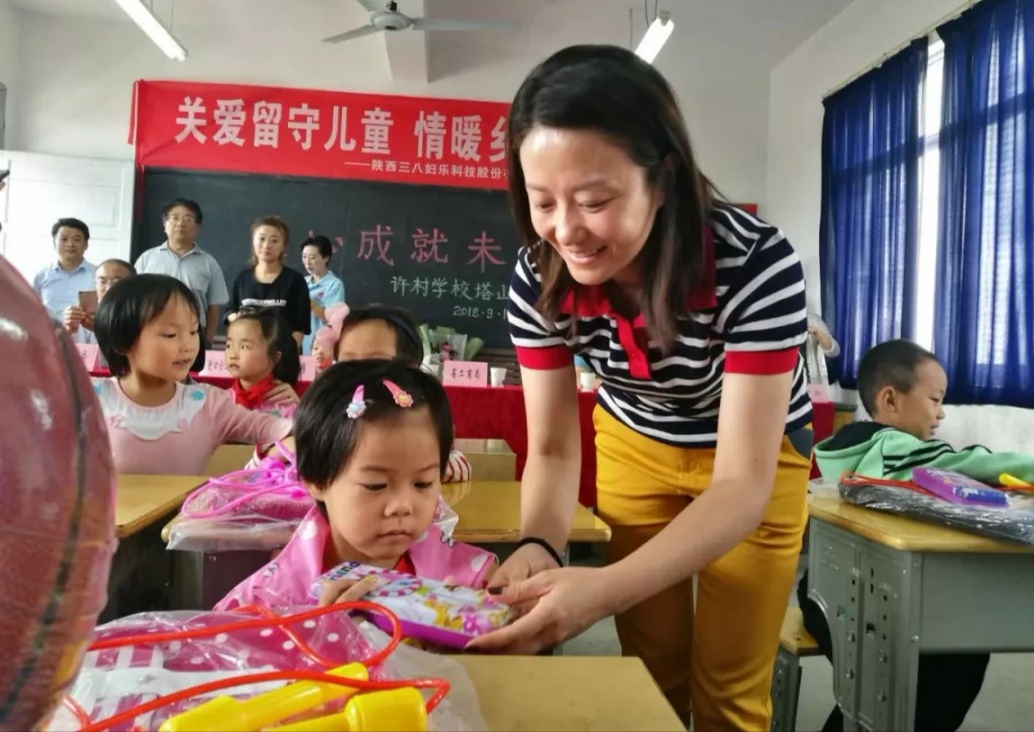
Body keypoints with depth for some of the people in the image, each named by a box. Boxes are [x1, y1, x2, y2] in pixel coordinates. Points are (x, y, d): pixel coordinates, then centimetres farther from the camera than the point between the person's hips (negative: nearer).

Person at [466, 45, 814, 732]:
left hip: (755, 460, -2)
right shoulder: (538, 280, -26)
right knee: (651, 673, 15)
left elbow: (742, 484, -35)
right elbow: (553, 449, -17)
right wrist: (538, 547, -38)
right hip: (633, 448, 2)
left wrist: (607, 588, -50)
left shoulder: (757, 264, -36)